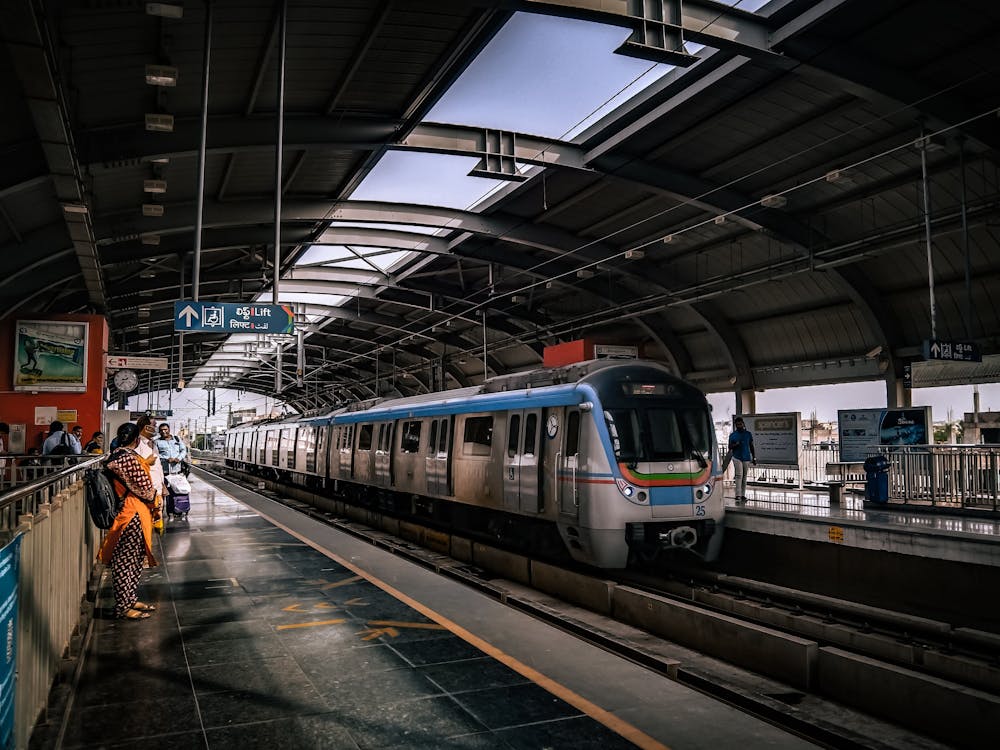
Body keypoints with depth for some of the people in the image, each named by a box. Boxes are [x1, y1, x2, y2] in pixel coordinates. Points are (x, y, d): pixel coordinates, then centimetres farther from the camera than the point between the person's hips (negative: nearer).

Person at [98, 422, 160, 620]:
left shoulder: (115, 456, 11)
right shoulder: (129, 458, -19)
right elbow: (145, 487, -15)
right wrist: (155, 505, 0)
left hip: (126, 511, 10)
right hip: (133, 513, -10)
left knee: (132, 559, 17)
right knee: (126, 560, -3)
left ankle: (131, 600, 25)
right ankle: (123, 607, 4)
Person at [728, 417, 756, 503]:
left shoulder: (748, 434, 7)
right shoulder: (732, 435, 3)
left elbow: (751, 446, 11)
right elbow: (730, 447, 6)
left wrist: (754, 458, 8)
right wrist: (735, 445, -15)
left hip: (747, 458, 2)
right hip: (737, 457, -2)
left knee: (744, 476, 6)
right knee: (739, 475, -13)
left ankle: (743, 495, 12)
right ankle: (738, 495, -16)